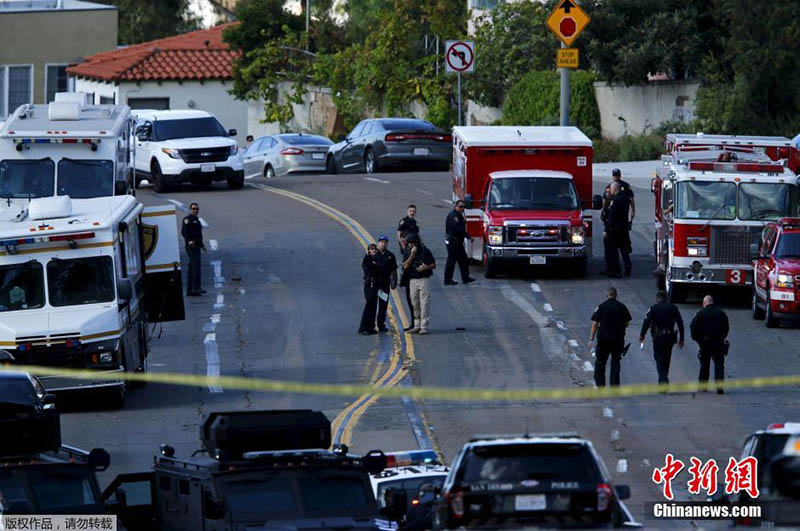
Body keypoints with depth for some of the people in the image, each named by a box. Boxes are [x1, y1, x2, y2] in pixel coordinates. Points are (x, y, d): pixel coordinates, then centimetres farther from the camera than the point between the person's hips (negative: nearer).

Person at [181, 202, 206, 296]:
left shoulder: (196, 220, 21)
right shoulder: (188, 219, -7)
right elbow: (183, 232, -18)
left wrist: (201, 244, 26)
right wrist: (189, 241, -30)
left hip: (196, 245, 10)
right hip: (191, 245, -10)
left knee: (192, 268, 9)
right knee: (196, 265, -19)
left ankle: (190, 291, 9)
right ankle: (196, 287, -25)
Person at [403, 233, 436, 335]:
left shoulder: (425, 251, -1)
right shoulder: (408, 253, 8)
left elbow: (434, 265, 4)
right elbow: (405, 266, -6)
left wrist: (426, 267, -15)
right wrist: (412, 255, -13)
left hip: (424, 279, -4)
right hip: (412, 280, 4)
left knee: (424, 303, -8)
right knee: (415, 303, 7)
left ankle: (424, 326, -7)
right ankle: (417, 325, 16)